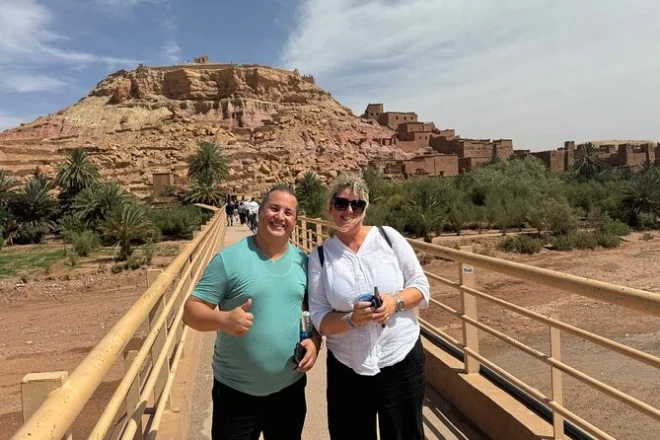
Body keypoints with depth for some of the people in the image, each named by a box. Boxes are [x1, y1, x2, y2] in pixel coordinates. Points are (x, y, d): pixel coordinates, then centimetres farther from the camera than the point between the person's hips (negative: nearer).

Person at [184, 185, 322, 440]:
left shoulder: (304, 262, 1)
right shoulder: (229, 259, -13)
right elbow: (191, 311, -12)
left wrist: (315, 340, -9)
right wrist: (223, 319, -32)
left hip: (290, 388, 4)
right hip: (235, 391, -3)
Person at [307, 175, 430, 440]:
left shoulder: (388, 237, -4)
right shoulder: (320, 256, -4)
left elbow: (421, 286, 0)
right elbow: (319, 318, -5)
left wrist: (396, 302, -19)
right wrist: (352, 319, -23)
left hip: (402, 360, 0)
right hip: (347, 369, 0)